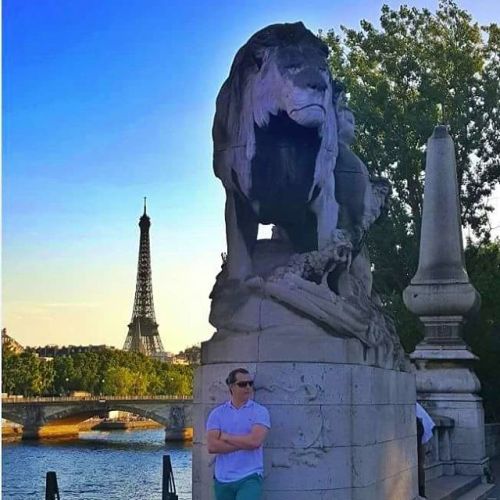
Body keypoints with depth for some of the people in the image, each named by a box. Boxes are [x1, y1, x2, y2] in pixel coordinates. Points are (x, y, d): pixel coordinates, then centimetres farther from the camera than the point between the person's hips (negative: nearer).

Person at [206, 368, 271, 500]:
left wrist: (226, 437, -6)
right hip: (222, 479, 3)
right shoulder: (217, 413, 4)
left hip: (249, 478, -3)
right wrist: (244, 443, -12)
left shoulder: (260, 411, -2)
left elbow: (255, 441, -17)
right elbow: (212, 446, -8)